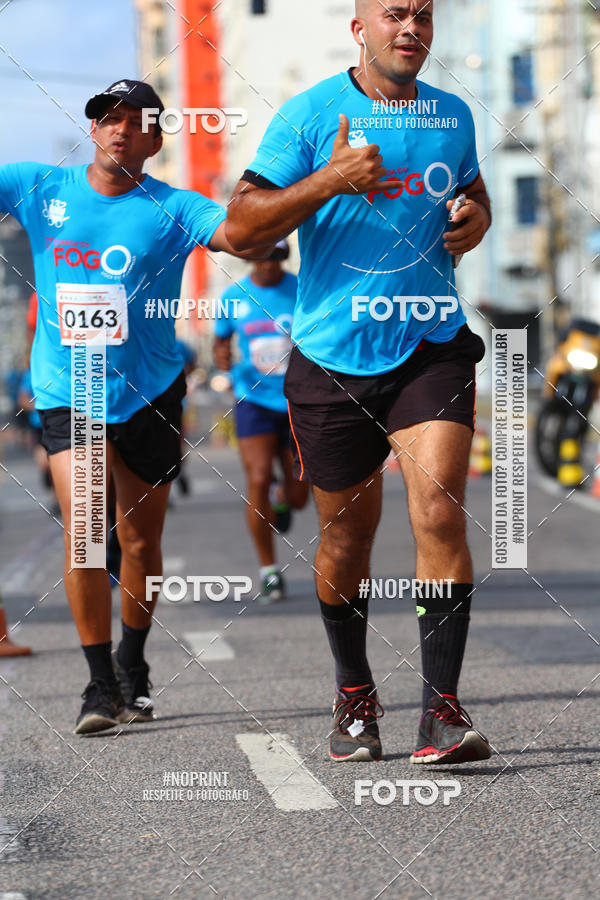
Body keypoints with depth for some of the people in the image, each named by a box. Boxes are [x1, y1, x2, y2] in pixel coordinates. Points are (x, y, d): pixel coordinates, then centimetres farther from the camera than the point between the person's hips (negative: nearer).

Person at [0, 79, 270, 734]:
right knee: (84, 529, -17)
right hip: (67, 394, 0)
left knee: (141, 543, 10)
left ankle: (132, 665, 36)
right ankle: (100, 684, -5)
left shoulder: (171, 208, -7)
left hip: (150, 392, 0)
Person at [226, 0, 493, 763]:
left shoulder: (453, 116, 9)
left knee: (440, 514, -17)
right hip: (333, 358, -1)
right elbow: (239, 226, -8)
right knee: (345, 539, 10)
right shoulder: (309, 115, -3)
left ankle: (442, 710, -13)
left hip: (432, 348, 1)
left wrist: (477, 219, 4)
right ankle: (354, 695, 32)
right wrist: (329, 180, -20)